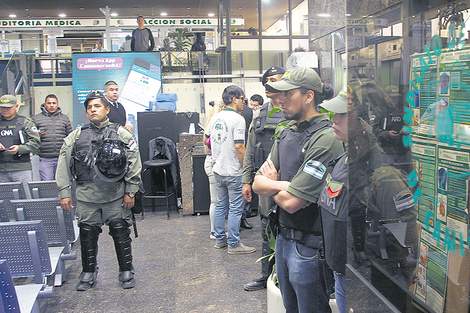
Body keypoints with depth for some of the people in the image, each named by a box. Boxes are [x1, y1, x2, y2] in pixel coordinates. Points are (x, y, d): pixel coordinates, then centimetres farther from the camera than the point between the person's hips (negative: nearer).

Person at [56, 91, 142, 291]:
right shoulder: (76, 136, 7)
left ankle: (126, 272, 23)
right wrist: (64, 193, 3)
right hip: (86, 197, 2)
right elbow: (63, 166, 8)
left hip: (116, 196, -1)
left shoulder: (121, 134, 2)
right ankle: (88, 274, 27)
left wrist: (130, 192, -2)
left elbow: (134, 163, 1)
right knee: (87, 235, 9)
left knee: (121, 234, 6)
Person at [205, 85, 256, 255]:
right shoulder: (237, 119, -16)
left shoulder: (215, 118, 7)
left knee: (220, 205, 16)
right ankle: (234, 244, 8)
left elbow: (206, 140, 18)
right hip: (233, 171, -8)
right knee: (235, 209, 1)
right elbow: (239, 147, -21)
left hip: (218, 169, 8)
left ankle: (220, 239, 26)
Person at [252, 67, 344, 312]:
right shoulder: (287, 132, 6)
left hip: (308, 245, -8)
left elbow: (290, 202, -24)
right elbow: (257, 185, 3)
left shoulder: (325, 139, -21)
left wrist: (271, 183, -5)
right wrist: (283, 185, -17)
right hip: (283, 237, 8)